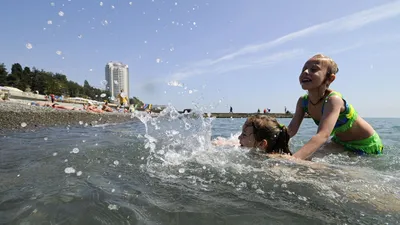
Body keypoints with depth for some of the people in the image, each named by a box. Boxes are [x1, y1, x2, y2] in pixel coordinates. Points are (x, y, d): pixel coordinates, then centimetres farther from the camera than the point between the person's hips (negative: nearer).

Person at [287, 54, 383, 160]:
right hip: (340, 142, 5)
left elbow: (322, 136, -48)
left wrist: (293, 159, -61)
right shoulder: (303, 101, -14)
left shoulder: (333, 99, -33)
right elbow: (291, 130, -15)